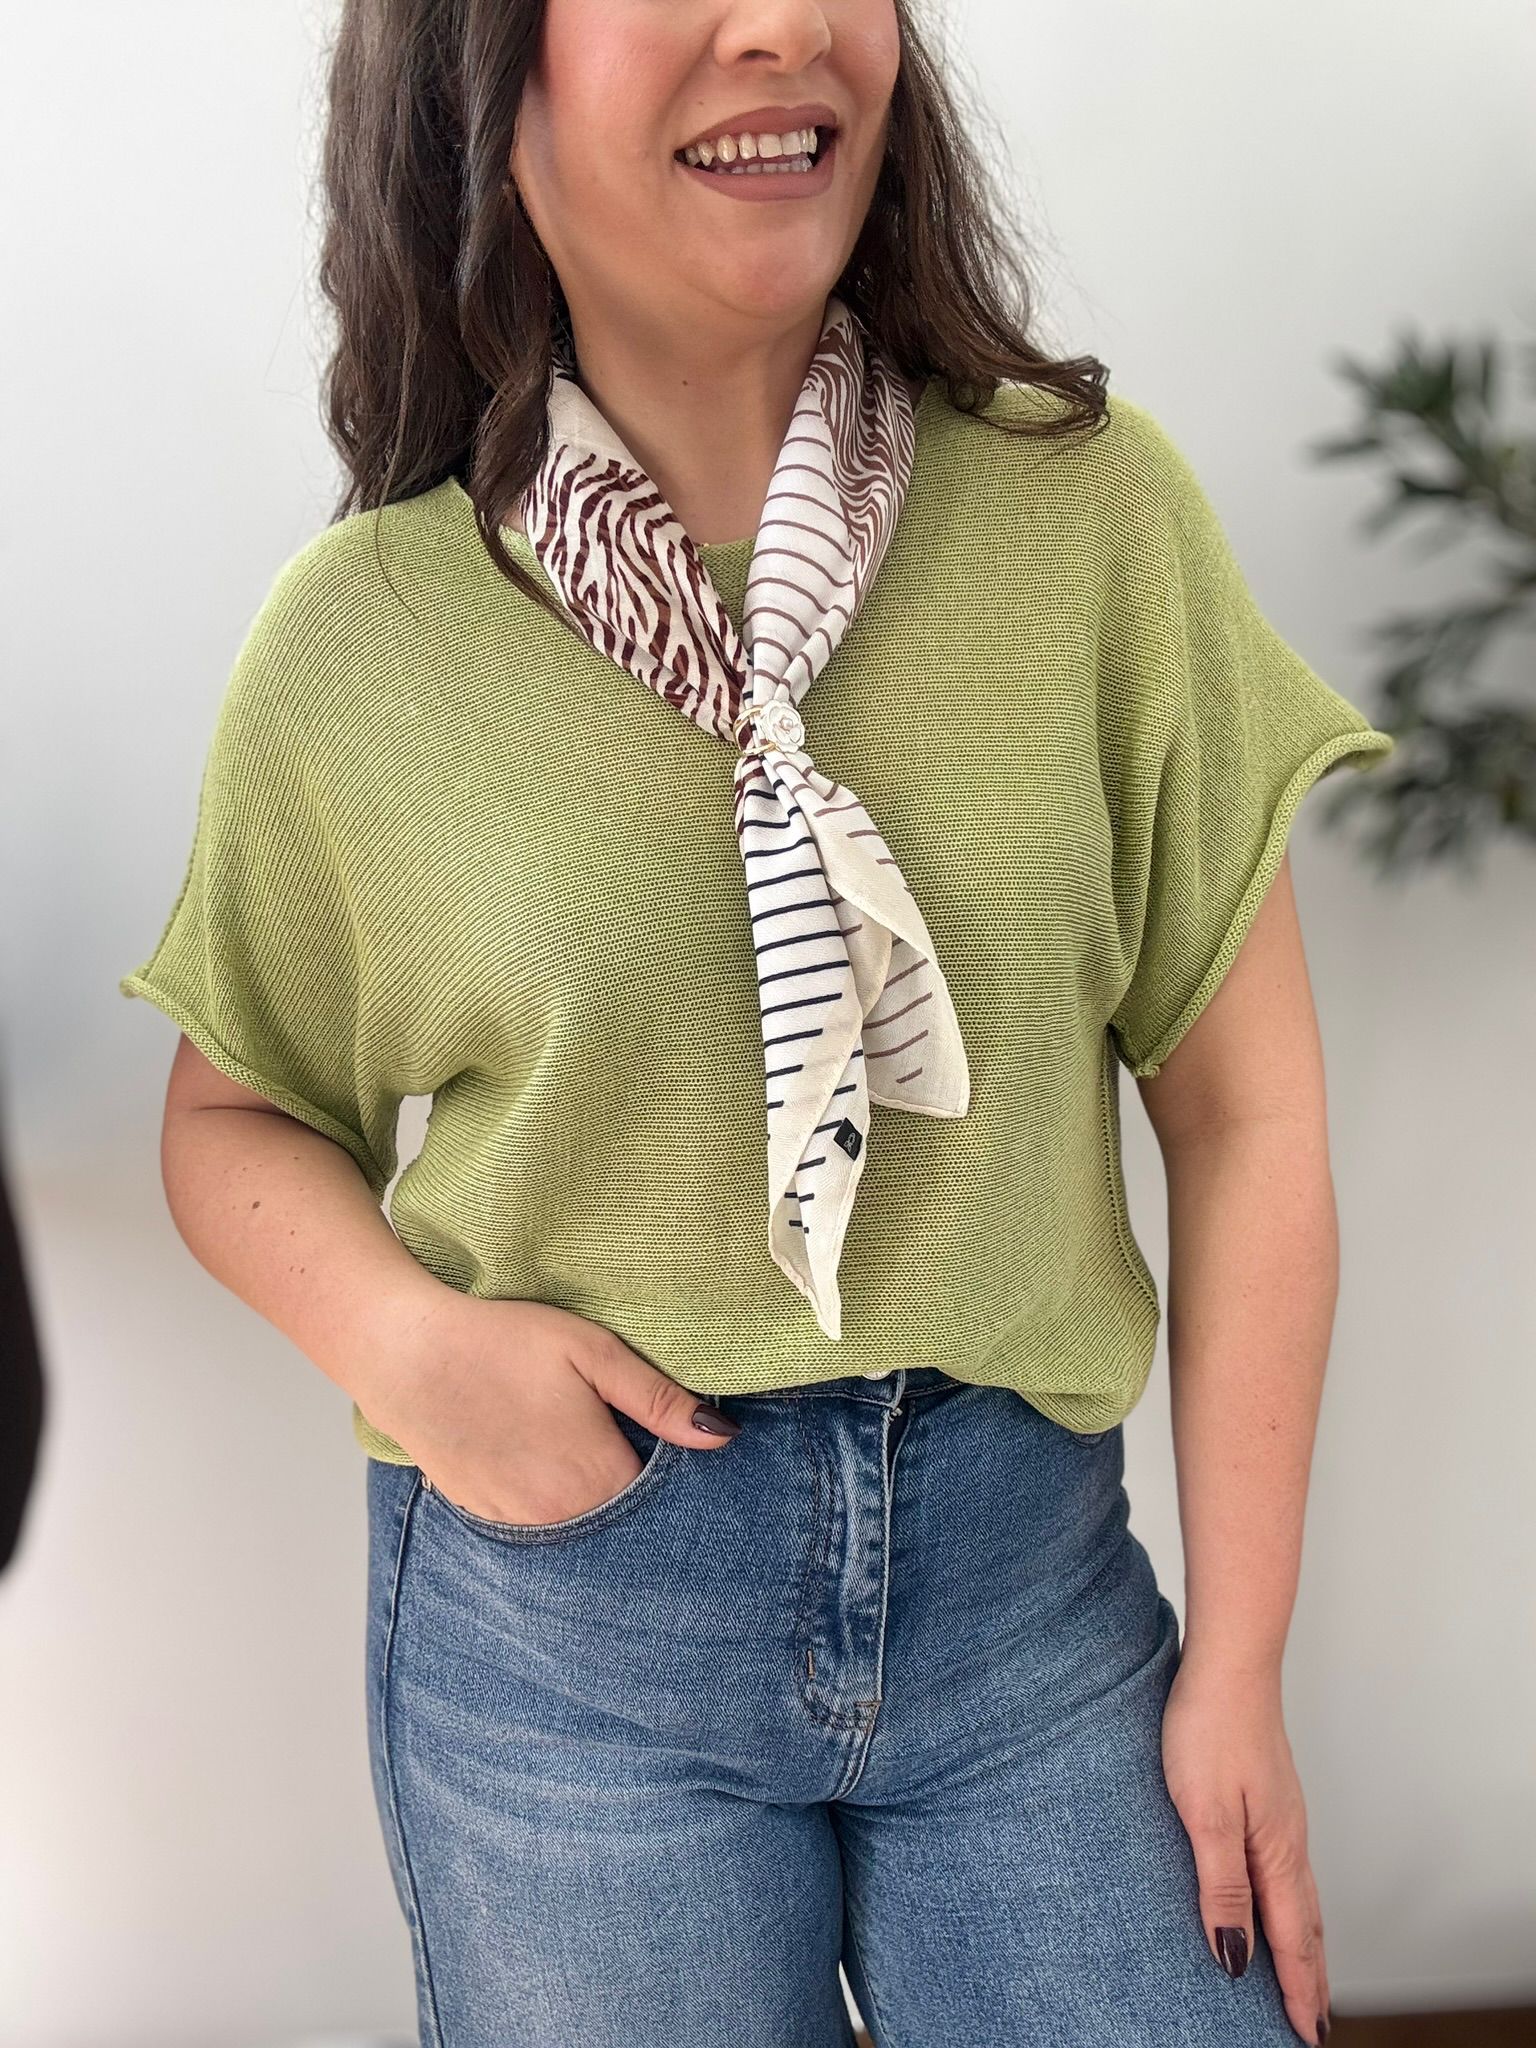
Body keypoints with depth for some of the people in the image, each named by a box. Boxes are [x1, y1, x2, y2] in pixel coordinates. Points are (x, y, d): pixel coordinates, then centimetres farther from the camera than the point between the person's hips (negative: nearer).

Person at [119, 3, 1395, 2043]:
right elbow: (236, 1115, 8)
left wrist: (1239, 1664, -1)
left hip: (1032, 1570, 1)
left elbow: (1244, 1109, -3)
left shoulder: (1088, 510, -8)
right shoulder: (363, 635, -7)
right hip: (562, 1594, 0)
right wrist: (403, 1341, -12)